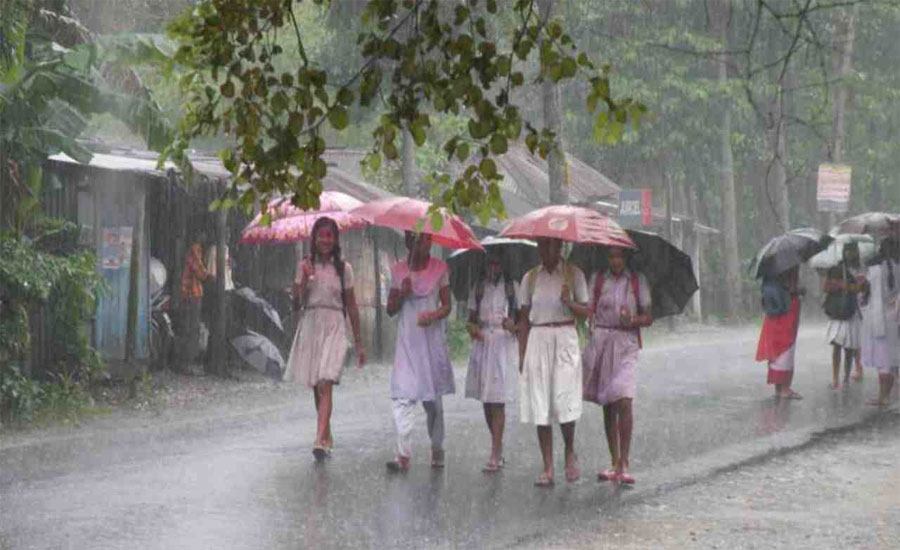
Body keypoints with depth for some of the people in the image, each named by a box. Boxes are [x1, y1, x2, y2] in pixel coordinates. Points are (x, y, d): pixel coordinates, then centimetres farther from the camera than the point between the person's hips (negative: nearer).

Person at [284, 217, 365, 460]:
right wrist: (305, 279, -14)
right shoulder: (305, 265, 6)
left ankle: (320, 441, -26)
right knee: (316, 387, 11)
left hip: (334, 328, -3)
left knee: (325, 385, -17)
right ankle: (327, 436, 28)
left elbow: (352, 307, 8)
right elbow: (297, 304, 2)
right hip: (310, 327, 3)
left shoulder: (343, 268, 3)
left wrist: (358, 343, 10)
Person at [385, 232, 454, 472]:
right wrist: (402, 294, -12)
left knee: (433, 398, 8)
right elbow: (390, 309, 7)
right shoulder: (398, 270, 5)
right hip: (407, 340, 0)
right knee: (402, 395, -12)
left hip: (432, 338, 0)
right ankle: (403, 454, -17)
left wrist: (434, 315, -18)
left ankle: (437, 450, 25)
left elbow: (447, 305, 3)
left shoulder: (439, 268, 2)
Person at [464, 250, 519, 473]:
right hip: (482, 344, 4)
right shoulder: (478, 288, 12)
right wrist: (472, 327, -7)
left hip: (503, 343, -4)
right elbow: (471, 317, 15)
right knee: (486, 399, 7)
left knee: (497, 400, -10)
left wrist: (513, 325, -17)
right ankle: (498, 449, 21)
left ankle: (495, 455, -12)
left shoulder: (512, 287, 2)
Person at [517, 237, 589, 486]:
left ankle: (570, 454, 15)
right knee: (540, 406, -1)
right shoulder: (530, 278, 9)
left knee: (563, 400, -11)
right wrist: (522, 354, 5)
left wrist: (569, 302, -17)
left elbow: (584, 313, 3)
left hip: (565, 340, -2)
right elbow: (524, 319, 11)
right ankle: (548, 469, 3)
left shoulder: (573, 274, 3)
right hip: (538, 341, 2)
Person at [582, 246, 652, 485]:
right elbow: (588, 312, 6)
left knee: (623, 400, -17)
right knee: (607, 405, 6)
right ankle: (614, 464, 13)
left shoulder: (638, 280, 7)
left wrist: (633, 321, -14)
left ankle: (624, 464, -15)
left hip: (626, 343, -2)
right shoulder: (597, 279, 9)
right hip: (600, 342, 2)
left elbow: (649, 317, 6)